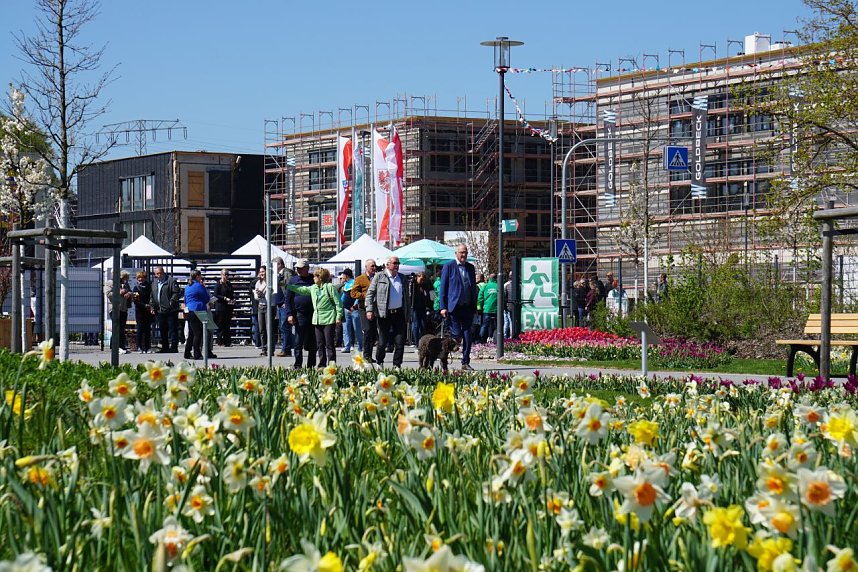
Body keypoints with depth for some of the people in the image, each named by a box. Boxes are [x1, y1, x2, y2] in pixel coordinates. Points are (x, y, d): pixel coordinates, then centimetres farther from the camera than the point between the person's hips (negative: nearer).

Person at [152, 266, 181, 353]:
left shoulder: (171, 281, -7)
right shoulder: (155, 283, 16)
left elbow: (178, 293, -13)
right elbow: (152, 296, 23)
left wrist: (172, 302, -20)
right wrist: (153, 306, 12)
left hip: (171, 310, -7)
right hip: (160, 311, 7)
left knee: (172, 329, -6)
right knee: (162, 330, 12)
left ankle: (174, 347, -4)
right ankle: (165, 347, 21)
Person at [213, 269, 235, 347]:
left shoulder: (229, 284, 16)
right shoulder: (218, 284, -4)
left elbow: (232, 293, 24)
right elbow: (216, 295, -11)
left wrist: (233, 299, 3)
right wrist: (225, 298, -19)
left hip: (229, 307, 6)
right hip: (221, 307, -6)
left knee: (228, 325, 7)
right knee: (221, 325, -5)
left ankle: (227, 341, 9)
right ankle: (220, 341, -2)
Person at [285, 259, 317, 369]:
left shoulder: (314, 280, 8)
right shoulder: (293, 280, 6)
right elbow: (288, 299, 6)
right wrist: (289, 314, -5)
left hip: (314, 314, 1)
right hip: (300, 314, -1)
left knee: (312, 343, 6)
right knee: (298, 341, -4)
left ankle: (311, 365, 14)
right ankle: (298, 365, 0)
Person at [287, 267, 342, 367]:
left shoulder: (330, 287, -7)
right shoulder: (313, 288, 14)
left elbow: (337, 302, -8)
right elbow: (301, 290, 21)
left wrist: (338, 316, -12)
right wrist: (287, 286, 18)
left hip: (329, 320, -7)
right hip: (317, 320, 7)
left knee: (329, 344, -5)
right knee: (320, 344, 8)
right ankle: (321, 365, 12)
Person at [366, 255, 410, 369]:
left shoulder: (402, 278, 13)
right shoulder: (379, 276, 1)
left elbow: (406, 297, 18)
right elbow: (370, 293, 0)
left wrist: (407, 314, 14)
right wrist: (369, 310, -11)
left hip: (399, 314, 3)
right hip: (384, 314, -3)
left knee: (400, 342, -2)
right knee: (382, 341, 2)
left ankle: (397, 365, 7)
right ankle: (379, 362, 23)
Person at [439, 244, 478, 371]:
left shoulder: (470, 267, 13)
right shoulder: (448, 267, -1)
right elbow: (443, 288, -2)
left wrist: (475, 306, 11)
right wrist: (443, 307, -8)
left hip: (468, 307, 4)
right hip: (454, 307, -4)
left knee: (467, 336, 2)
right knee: (456, 334, -8)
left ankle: (465, 363, 8)